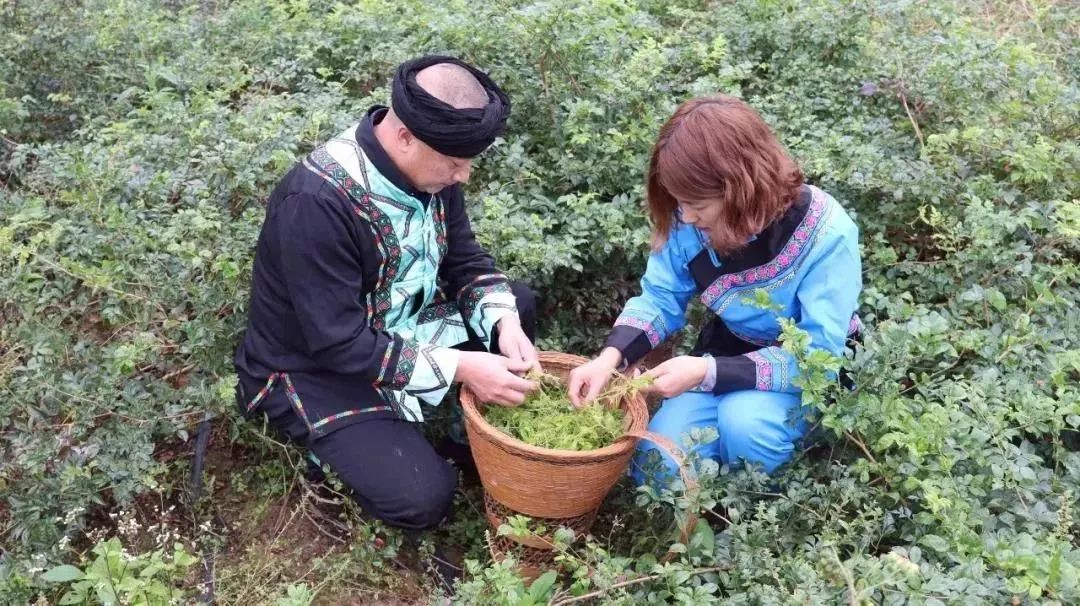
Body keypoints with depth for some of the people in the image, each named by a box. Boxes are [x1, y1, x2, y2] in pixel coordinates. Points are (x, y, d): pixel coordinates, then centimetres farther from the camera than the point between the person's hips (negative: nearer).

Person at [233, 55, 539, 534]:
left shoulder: (429, 163, -11)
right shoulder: (316, 202, -34)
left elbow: (464, 261, 1)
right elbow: (339, 344, -32)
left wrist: (503, 322, -19)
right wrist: (459, 366, -32)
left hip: (397, 327, 8)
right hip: (317, 367, -7)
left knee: (517, 305, -2)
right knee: (422, 497, -20)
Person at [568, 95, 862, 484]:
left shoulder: (827, 234, -30)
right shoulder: (692, 221, -18)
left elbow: (817, 355, -29)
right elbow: (660, 298, -5)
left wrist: (708, 373, -38)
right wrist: (610, 356, -26)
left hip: (809, 369, -4)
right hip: (727, 355, 4)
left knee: (744, 419, -35)